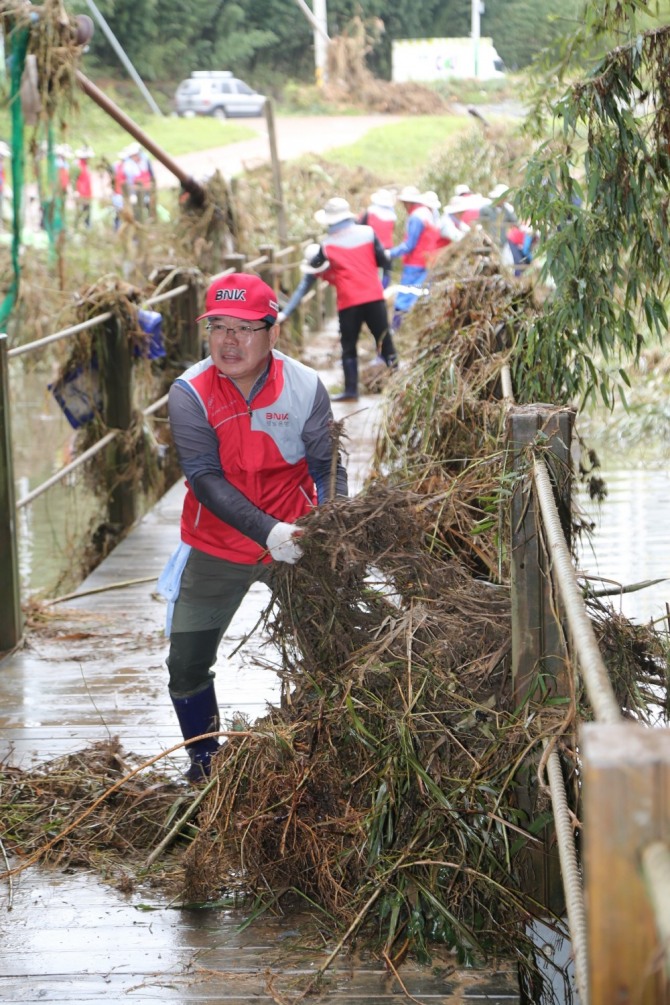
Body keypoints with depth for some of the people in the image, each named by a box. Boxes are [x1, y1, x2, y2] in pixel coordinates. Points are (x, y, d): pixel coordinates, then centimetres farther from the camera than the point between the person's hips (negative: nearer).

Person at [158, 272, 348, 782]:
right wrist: (267, 531, -35)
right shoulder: (190, 394, -17)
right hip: (217, 548, 0)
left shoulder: (305, 387, -14)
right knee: (188, 664, 3)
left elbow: (328, 465, -8)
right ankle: (204, 757, 30)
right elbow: (206, 479, -23)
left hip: (296, 541, 0)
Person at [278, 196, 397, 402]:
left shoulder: (326, 245, -1)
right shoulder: (367, 232, -1)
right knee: (384, 339, 10)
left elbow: (308, 279, 7)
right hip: (374, 297, 1)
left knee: (348, 347, 11)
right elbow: (384, 261, 4)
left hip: (348, 302, -1)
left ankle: (351, 390, 9)